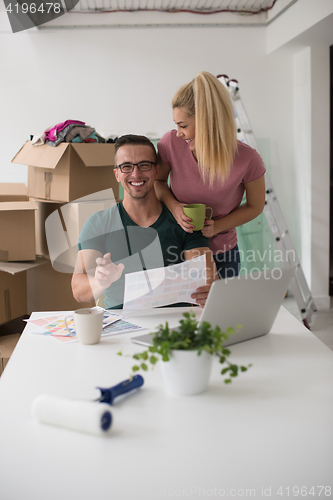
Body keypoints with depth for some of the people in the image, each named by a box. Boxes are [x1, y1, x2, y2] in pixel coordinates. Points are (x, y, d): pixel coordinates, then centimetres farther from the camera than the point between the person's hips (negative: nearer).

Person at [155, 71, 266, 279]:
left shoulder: (248, 160, -22)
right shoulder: (171, 143, -18)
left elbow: (255, 206, -4)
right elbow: (157, 180, 2)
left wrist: (217, 226, -17)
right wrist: (173, 206, -19)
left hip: (221, 255, -1)